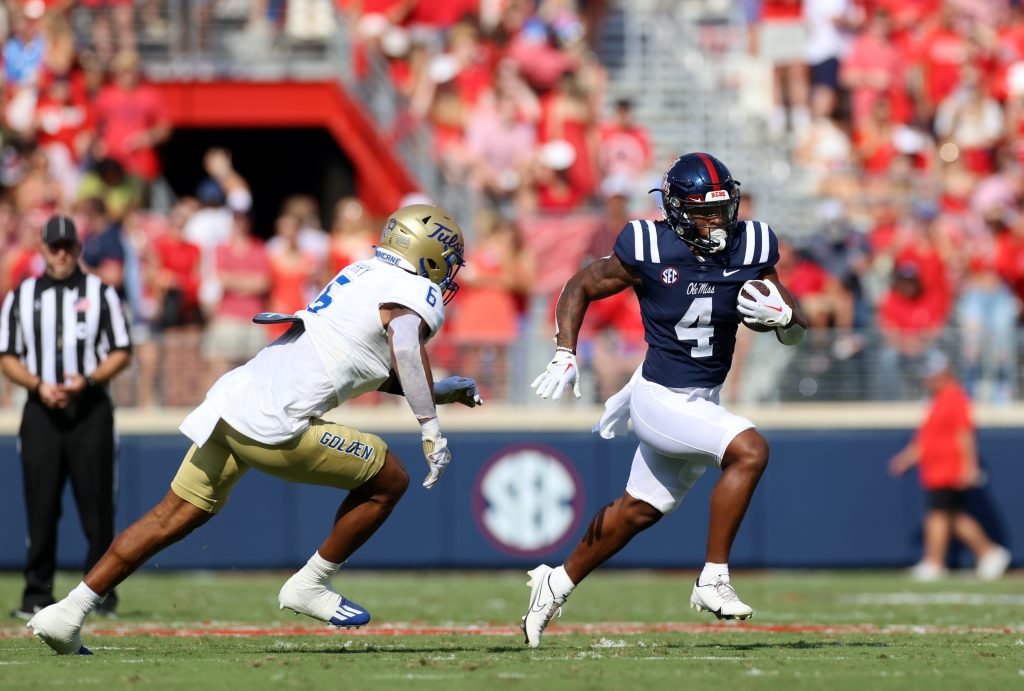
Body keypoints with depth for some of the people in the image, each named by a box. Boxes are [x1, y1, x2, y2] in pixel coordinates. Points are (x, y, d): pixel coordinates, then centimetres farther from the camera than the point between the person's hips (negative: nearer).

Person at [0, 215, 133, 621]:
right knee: (40, 506, -1)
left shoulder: (100, 293, 7)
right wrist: (38, 384, -8)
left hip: (90, 408, -1)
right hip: (41, 411, 1)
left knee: (97, 505, -4)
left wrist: (86, 380, -12)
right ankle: (37, 594, 4)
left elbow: (122, 353, 5)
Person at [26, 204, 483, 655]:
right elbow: (406, 348, -26)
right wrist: (430, 426, -27)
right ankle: (311, 587, 15)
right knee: (388, 481, 7)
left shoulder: (361, 276, 24)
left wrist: (438, 392, 32)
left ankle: (68, 613, 14)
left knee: (176, 516, 16)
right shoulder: (418, 296, -3)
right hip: (274, 427, -8)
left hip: (232, 398, 8)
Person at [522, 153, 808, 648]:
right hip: (661, 399, -6)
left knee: (640, 510, 19)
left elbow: (797, 330, 1)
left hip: (703, 401, 6)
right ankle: (713, 580, -19)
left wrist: (782, 316, -22)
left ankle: (557, 583, 38)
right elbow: (580, 288, -1)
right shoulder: (647, 253, -16)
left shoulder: (748, 250, -5)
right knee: (749, 451, -27)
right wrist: (565, 356, -11)